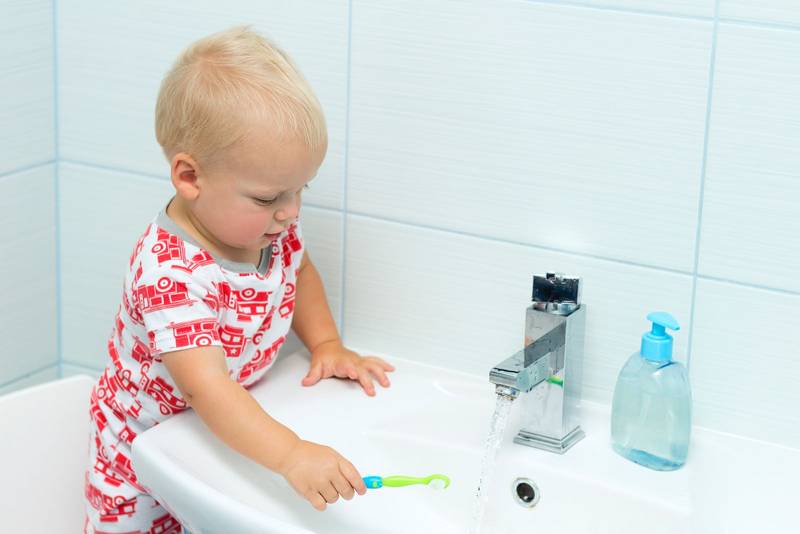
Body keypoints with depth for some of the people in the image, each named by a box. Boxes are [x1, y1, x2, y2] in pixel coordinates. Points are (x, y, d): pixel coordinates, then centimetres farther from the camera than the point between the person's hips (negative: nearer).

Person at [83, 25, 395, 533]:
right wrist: (292, 455, -56)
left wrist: (327, 345, -1)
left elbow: (297, 272, 12)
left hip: (228, 435, 6)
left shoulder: (271, 226, -13)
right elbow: (206, 386, -46)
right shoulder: (169, 274, -37)